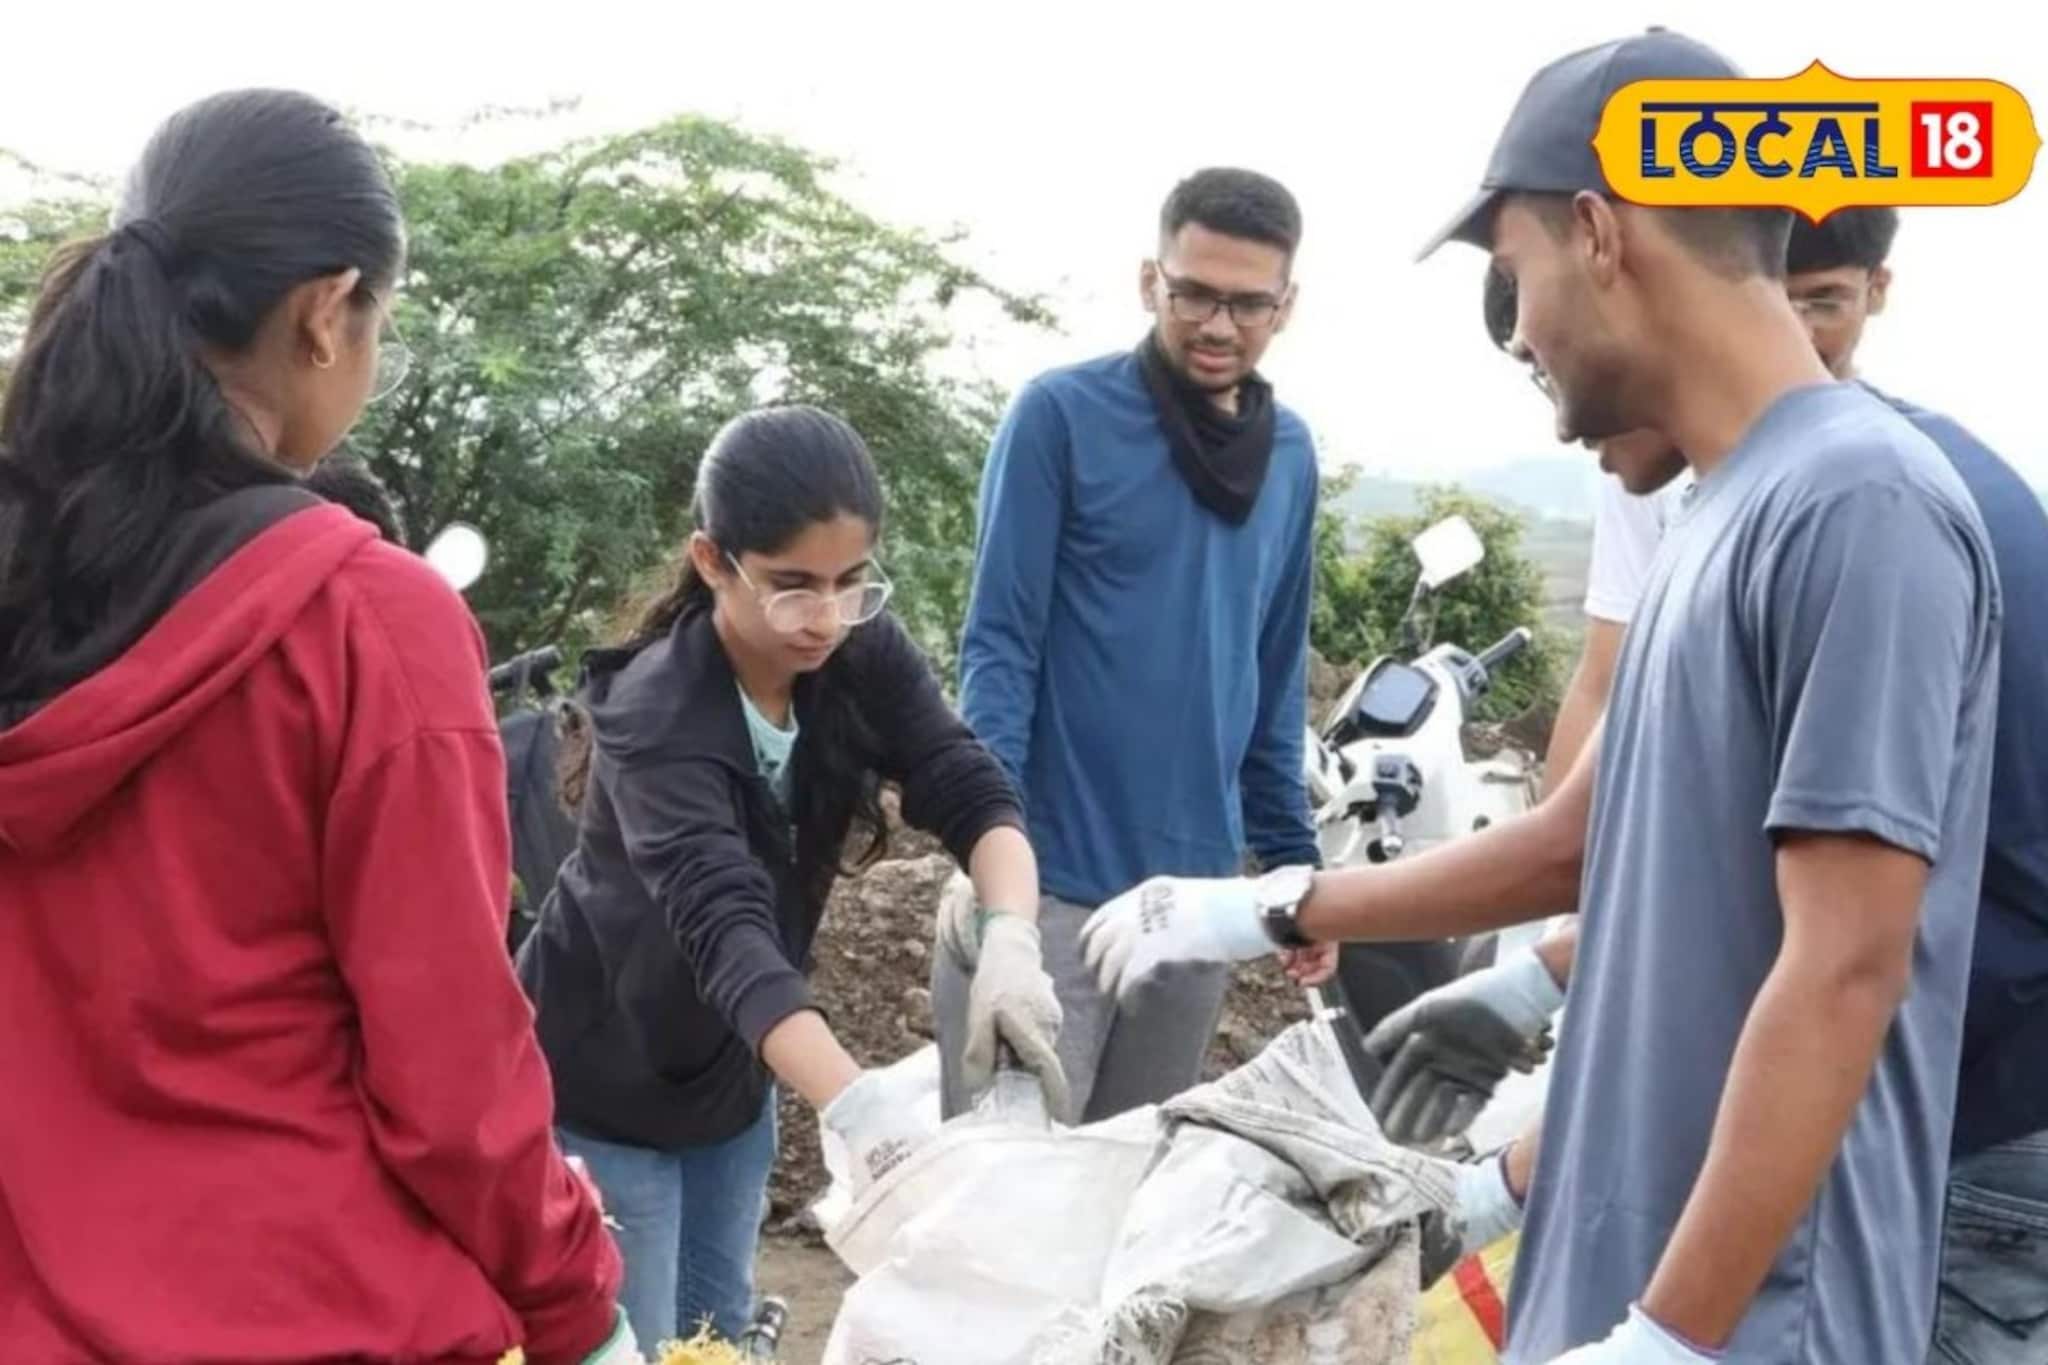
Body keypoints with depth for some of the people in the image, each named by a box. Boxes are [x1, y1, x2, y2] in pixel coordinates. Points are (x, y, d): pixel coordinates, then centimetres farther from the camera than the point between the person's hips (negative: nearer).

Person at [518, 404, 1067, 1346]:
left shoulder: (862, 656, -13)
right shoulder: (653, 715, -30)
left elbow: (972, 795, -22)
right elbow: (727, 929, -43)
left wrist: (1011, 941, -43)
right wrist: (858, 1109, -57)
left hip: (731, 1070, 6)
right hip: (600, 1084, -5)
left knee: (719, 1331, 16)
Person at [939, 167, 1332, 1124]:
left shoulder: (1291, 456, 10)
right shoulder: (1061, 415, -6)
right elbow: (999, 644, -9)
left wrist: (1292, 858, 13)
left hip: (1197, 886, 5)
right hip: (1048, 878, -5)